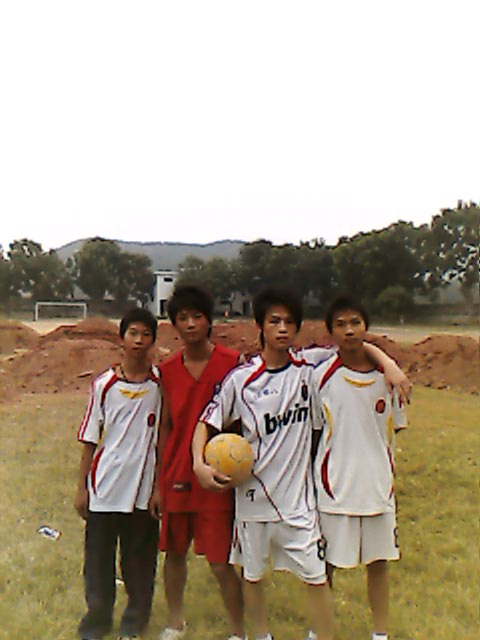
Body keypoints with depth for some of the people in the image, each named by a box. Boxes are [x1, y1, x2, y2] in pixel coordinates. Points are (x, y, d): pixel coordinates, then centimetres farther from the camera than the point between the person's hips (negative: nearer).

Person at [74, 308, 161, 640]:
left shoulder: (160, 383, -2)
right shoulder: (104, 384, -1)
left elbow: (163, 438, 2)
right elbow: (90, 439, 4)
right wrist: (82, 487, 4)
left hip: (142, 488, 0)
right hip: (104, 487, 1)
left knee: (139, 560, 10)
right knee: (98, 559, 11)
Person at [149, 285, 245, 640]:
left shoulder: (232, 362, -9)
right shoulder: (168, 370, 4)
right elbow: (166, 427, 9)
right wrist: (158, 483, 10)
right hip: (177, 477, 4)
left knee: (221, 563, 0)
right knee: (174, 552, 18)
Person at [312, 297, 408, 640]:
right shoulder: (321, 376, -9)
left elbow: (395, 427, 10)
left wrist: (386, 473, 10)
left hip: (378, 485, 3)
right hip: (334, 485, -2)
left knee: (379, 560, 14)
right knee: (326, 563, 8)